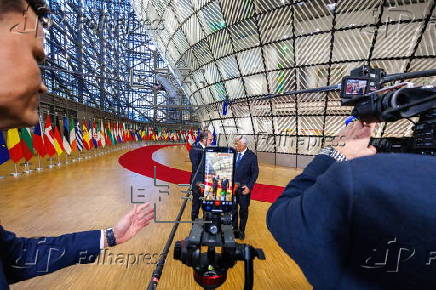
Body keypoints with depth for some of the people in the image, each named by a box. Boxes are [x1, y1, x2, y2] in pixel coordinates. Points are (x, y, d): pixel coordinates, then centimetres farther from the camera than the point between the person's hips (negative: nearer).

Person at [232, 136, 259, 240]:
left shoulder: (251, 156, -10)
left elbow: (255, 173, -7)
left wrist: (249, 186, -14)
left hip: (244, 188, -3)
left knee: (243, 210, 12)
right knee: (232, 209, 12)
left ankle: (241, 231, 31)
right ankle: (234, 229, 31)